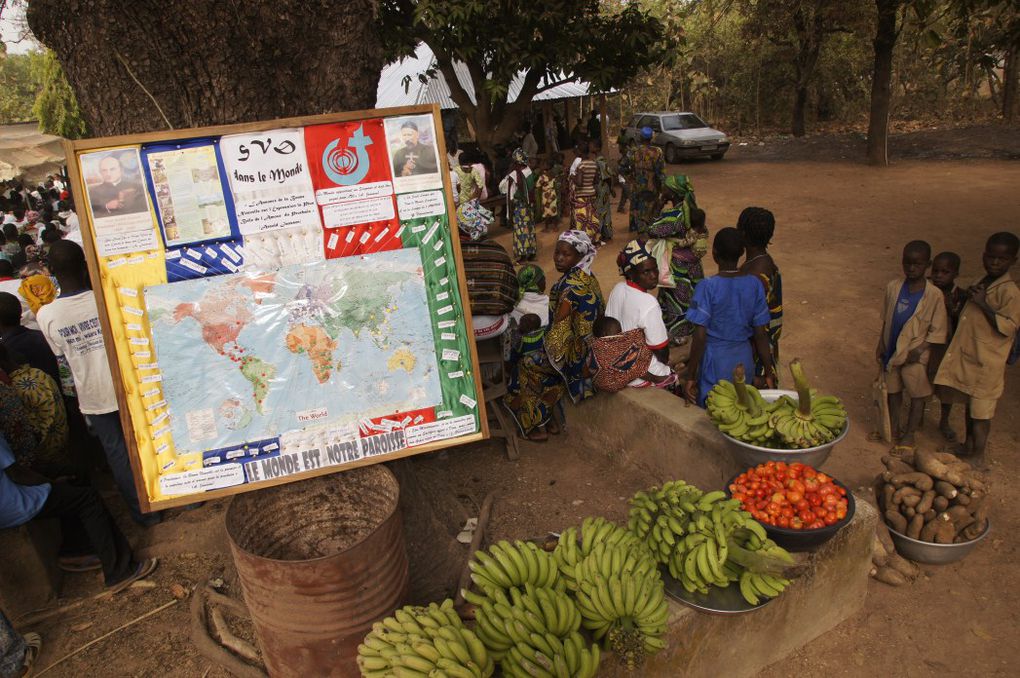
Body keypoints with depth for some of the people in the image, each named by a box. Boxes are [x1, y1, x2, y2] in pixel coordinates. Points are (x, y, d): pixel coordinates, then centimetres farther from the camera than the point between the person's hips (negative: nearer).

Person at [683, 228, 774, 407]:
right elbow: (761, 334, -1)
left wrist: (690, 377, -10)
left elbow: (700, 337, -17)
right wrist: (769, 372, 10)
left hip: (715, 360, -4)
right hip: (744, 358, 4)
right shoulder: (754, 285, -5)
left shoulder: (707, 287, -17)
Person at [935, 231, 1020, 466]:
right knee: (969, 404, 22)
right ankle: (969, 444, 38)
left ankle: (978, 456, 16)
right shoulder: (982, 284, 8)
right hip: (968, 355, 8)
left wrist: (983, 304, -26)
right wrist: (970, 297, 7)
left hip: (986, 363, -8)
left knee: (981, 411, 3)